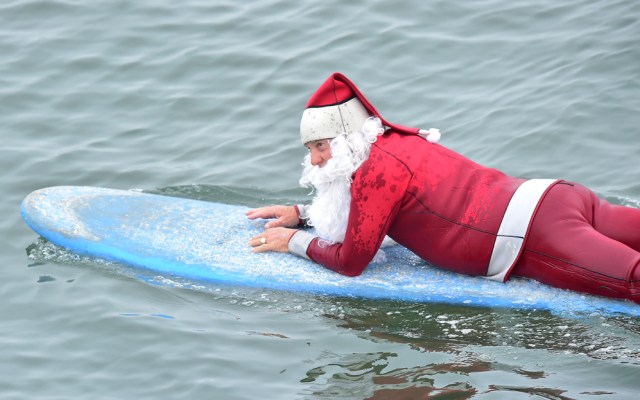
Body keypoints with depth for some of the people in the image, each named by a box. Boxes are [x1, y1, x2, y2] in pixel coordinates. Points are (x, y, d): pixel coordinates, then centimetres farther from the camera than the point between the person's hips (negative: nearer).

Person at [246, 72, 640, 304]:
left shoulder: (377, 170, -9)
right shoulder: (394, 144, 19)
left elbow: (351, 261, -4)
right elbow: (359, 208, 38)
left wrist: (295, 241, 10)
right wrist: (301, 213, 30)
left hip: (538, 237, -9)